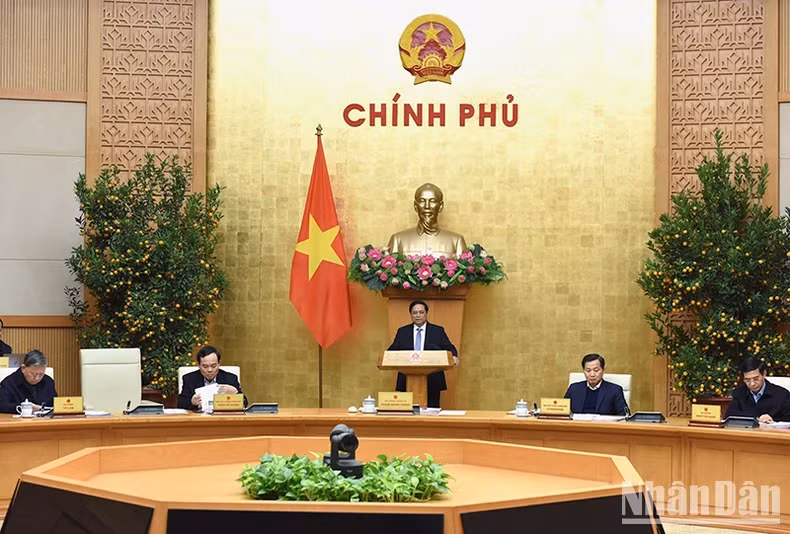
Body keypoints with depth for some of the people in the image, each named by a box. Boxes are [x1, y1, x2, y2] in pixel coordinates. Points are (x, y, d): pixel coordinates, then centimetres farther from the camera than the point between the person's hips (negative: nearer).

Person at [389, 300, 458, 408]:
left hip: (432, 383, -1)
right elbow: (393, 350, 10)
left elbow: (449, 348, 6)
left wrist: (454, 357, -16)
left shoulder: (438, 331, 8)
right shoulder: (402, 332, 13)